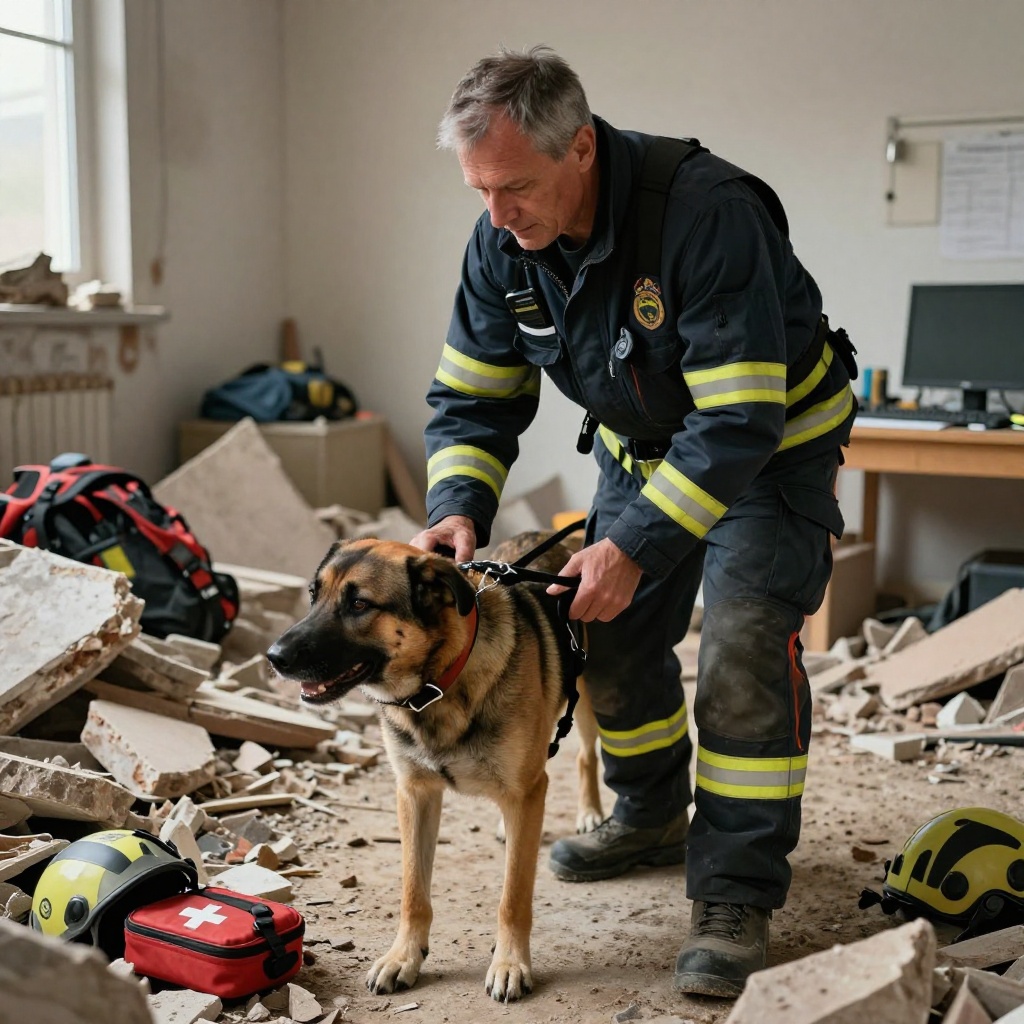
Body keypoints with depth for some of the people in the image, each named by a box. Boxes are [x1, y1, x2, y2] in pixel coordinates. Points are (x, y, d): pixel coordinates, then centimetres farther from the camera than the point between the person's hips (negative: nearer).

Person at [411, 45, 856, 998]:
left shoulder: (708, 212, -36)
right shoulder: (500, 240, -15)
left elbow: (738, 419, -36)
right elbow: (470, 398, -7)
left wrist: (636, 546, -38)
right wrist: (458, 510, -24)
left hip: (771, 442, -6)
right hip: (642, 441, 7)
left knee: (744, 642, -19)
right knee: (611, 631, 7)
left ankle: (735, 897, -7)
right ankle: (652, 819, 32)